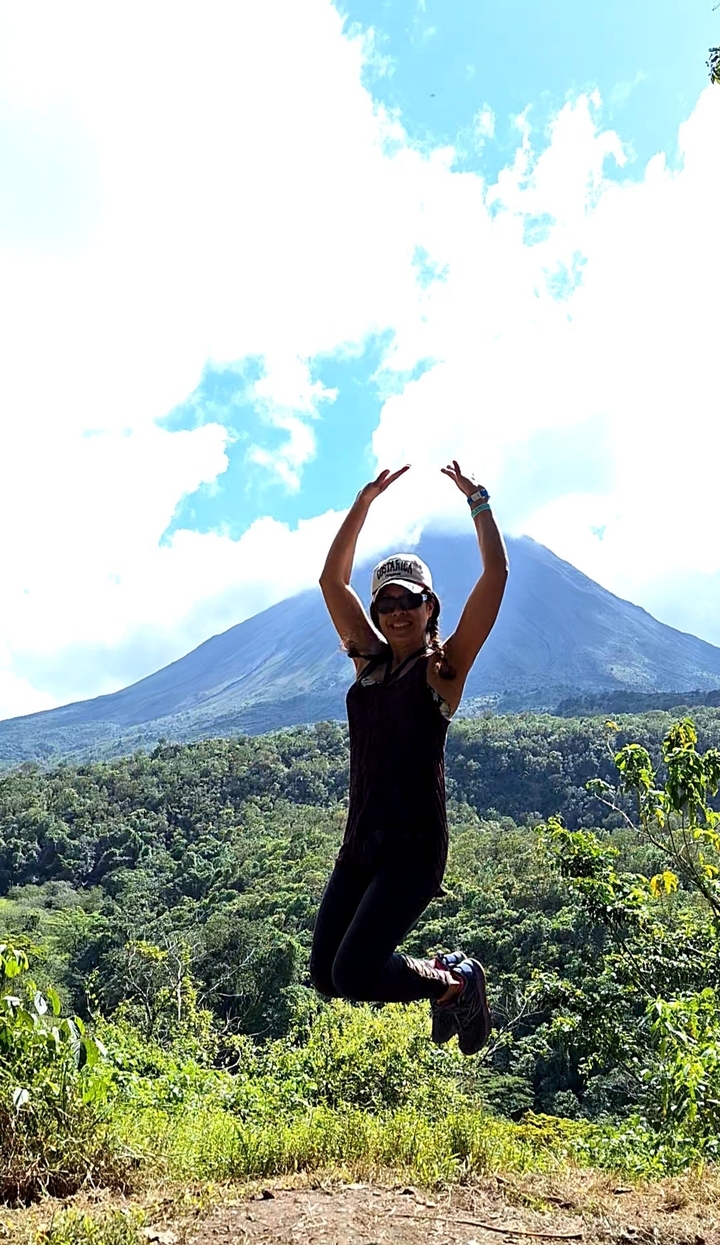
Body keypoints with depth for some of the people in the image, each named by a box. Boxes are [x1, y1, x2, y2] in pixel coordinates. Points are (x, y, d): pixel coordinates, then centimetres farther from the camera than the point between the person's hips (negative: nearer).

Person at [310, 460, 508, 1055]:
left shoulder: (445, 667, -1)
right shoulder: (369, 662, 11)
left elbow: (497, 574, -8)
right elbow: (333, 579, 11)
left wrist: (477, 499, -4)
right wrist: (365, 502, 8)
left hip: (414, 846, -6)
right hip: (360, 842, 6)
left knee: (353, 975, -14)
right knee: (326, 976, 4)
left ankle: (457, 981, 13)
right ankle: (440, 972, 26)